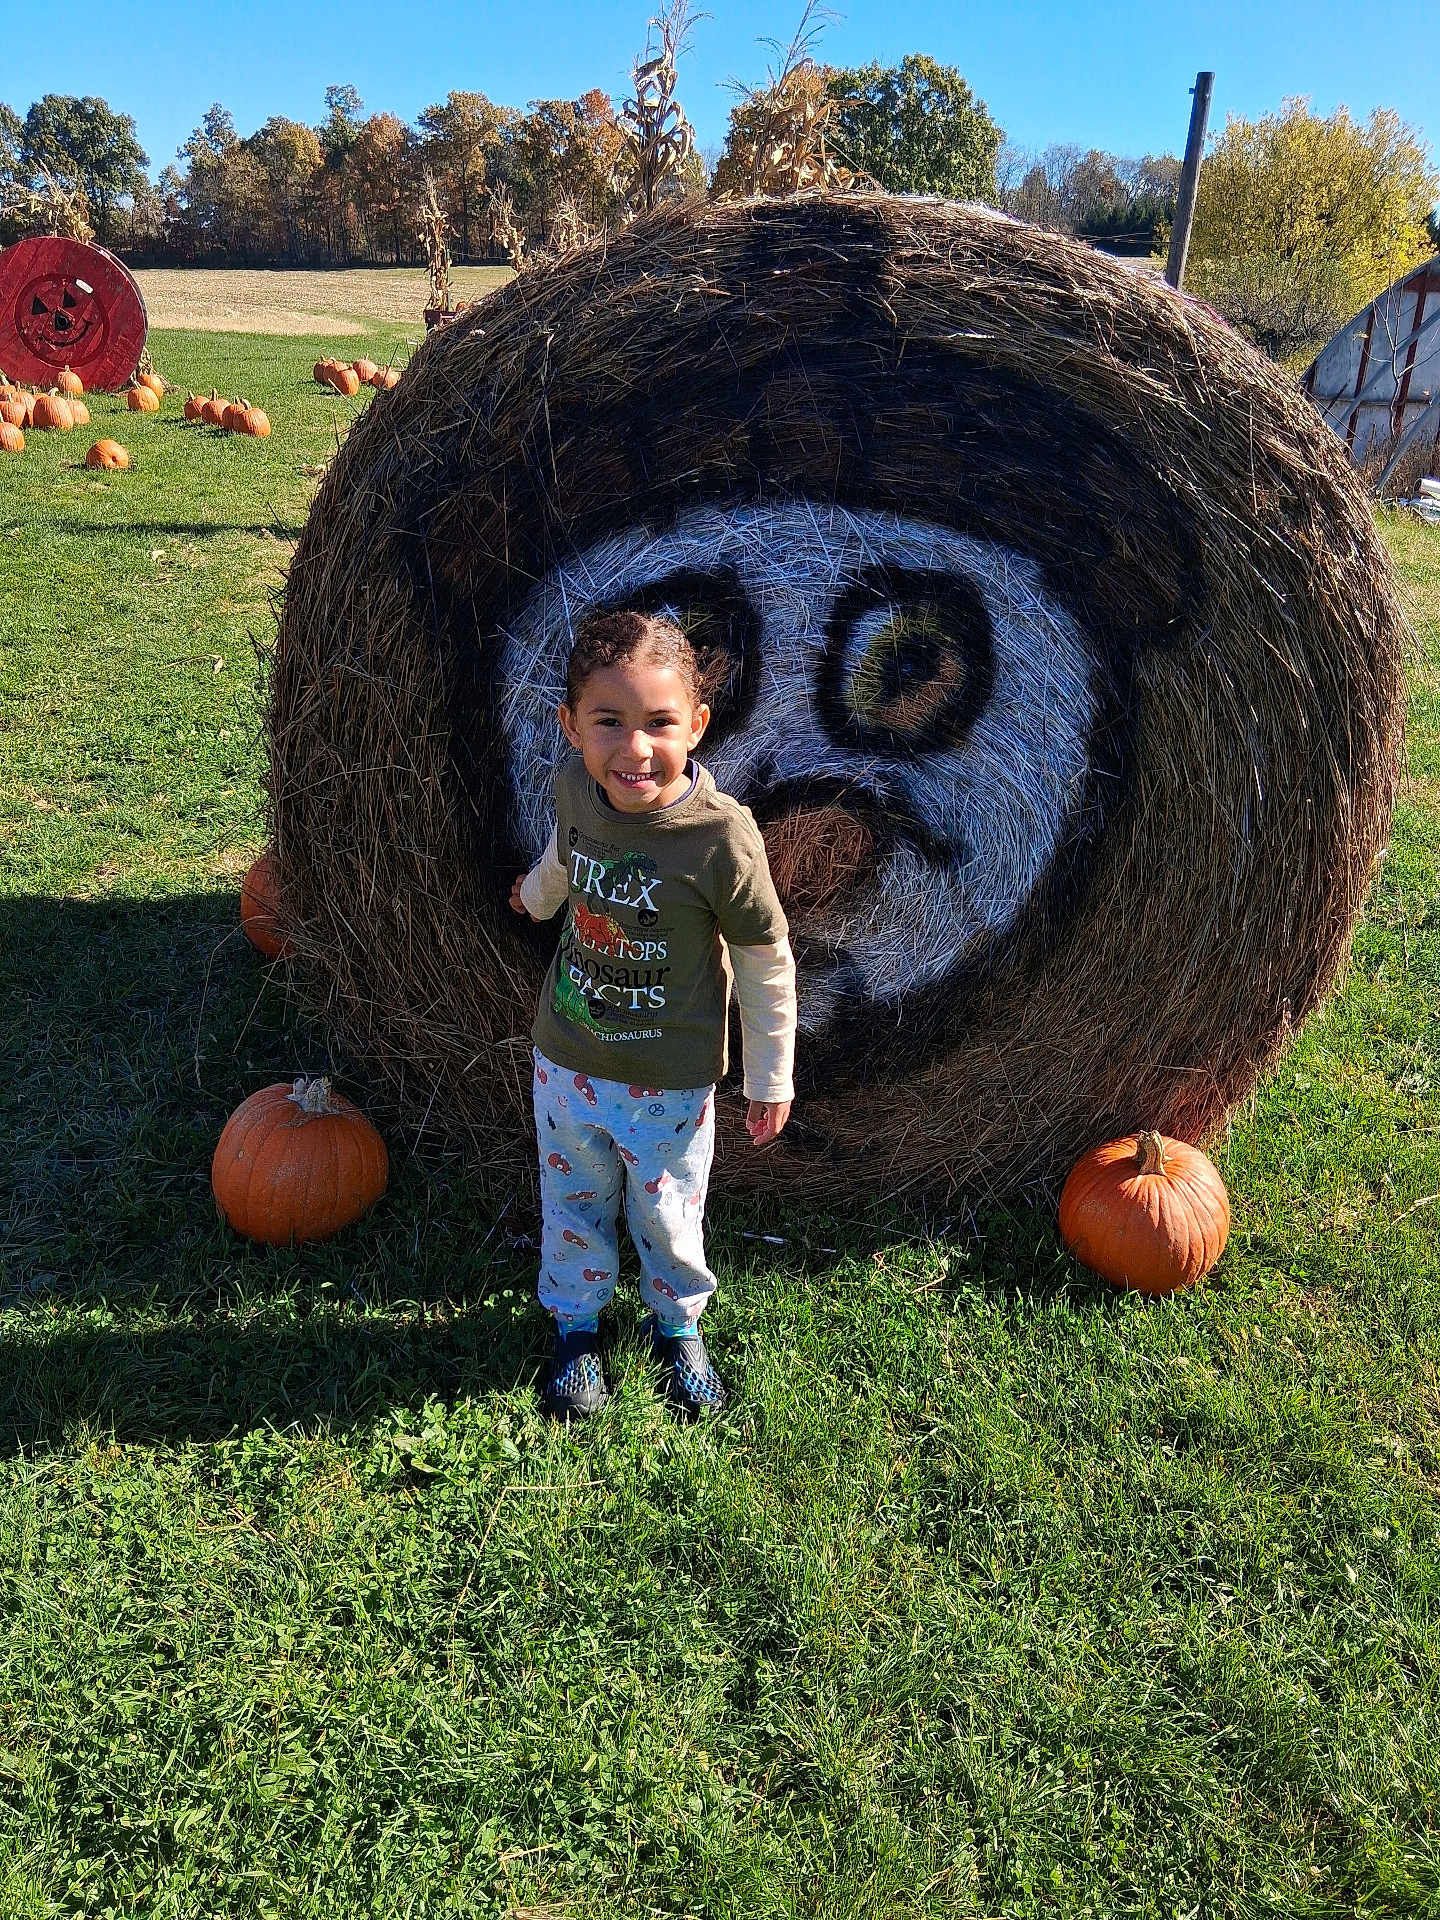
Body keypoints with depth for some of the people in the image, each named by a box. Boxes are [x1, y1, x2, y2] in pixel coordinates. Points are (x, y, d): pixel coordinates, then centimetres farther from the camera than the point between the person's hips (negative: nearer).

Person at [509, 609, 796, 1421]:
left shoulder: (722, 837, -27)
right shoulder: (575, 785, -15)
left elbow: (767, 964, -14)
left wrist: (772, 1080, -5)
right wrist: (536, 893, 33)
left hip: (670, 1082, -3)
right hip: (568, 1062, 3)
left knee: (669, 1218, 19)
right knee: (574, 1204, 22)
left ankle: (679, 1323, 49)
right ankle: (577, 1325, 49)